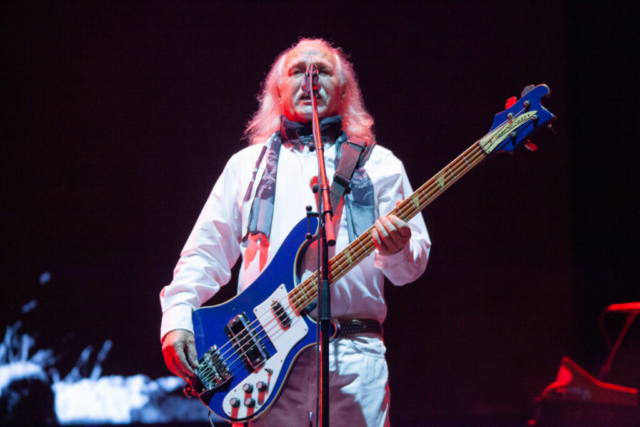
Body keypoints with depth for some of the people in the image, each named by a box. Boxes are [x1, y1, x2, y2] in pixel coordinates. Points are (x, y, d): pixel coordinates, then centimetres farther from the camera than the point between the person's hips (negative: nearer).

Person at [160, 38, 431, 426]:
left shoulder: (377, 163, 16)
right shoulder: (248, 164, 20)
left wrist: (397, 251, -14)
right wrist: (176, 320, 1)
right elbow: (205, 252, 16)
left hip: (353, 351, 0)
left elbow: (414, 264, 10)